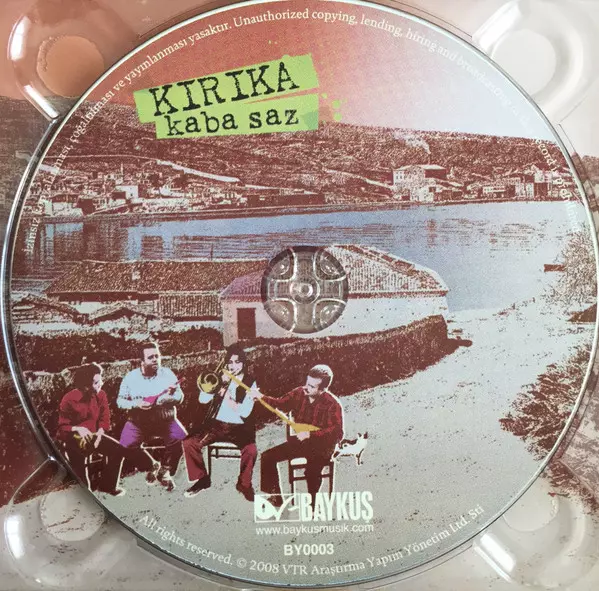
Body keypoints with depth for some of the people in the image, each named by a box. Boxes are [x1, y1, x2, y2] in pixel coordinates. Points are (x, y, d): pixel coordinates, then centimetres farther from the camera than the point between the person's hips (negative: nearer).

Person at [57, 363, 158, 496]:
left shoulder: (100, 395, -8)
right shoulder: (69, 400, -19)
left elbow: (104, 419, 2)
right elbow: (62, 427, -11)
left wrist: (99, 432, -18)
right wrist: (77, 429, -30)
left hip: (94, 435, 4)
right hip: (74, 438, -4)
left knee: (118, 450, -10)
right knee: (78, 468, -9)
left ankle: (108, 485, 5)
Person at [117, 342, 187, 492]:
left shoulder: (167, 373, 1)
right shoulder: (131, 376, 2)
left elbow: (180, 397, -2)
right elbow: (120, 401, 3)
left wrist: (168, 397, -24)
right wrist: (135, 403, -16)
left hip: (166, 420, 0)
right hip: (138, 422, 1)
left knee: (182, 439, -23)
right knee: (125, 446, -20)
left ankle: (165, 470, 4)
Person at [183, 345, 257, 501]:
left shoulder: (250, 382, 0)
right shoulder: (221, 378, 8)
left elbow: (245, 412, -11)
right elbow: (202, 399, -5)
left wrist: (227, 398, -18)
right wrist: (220, 383, -14)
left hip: (239, 428, -3)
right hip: (216, 425, 3)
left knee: (251, 450, -31)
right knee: (189, 443, -18)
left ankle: (244, 484, -2)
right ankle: (202, 479, 5)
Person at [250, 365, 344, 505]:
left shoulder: (333, 404, -21)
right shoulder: (300, 393, -6)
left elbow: (337, 433, -28)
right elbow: (280, 404, 6)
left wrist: (310, 434, -33)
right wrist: (262, 397, -11)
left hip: (321, 446, -6)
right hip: (299, 441, 6)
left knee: (312, 469, -34)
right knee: (268, 457, -5)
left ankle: (313, 503, -6)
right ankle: (275, 497, 11)